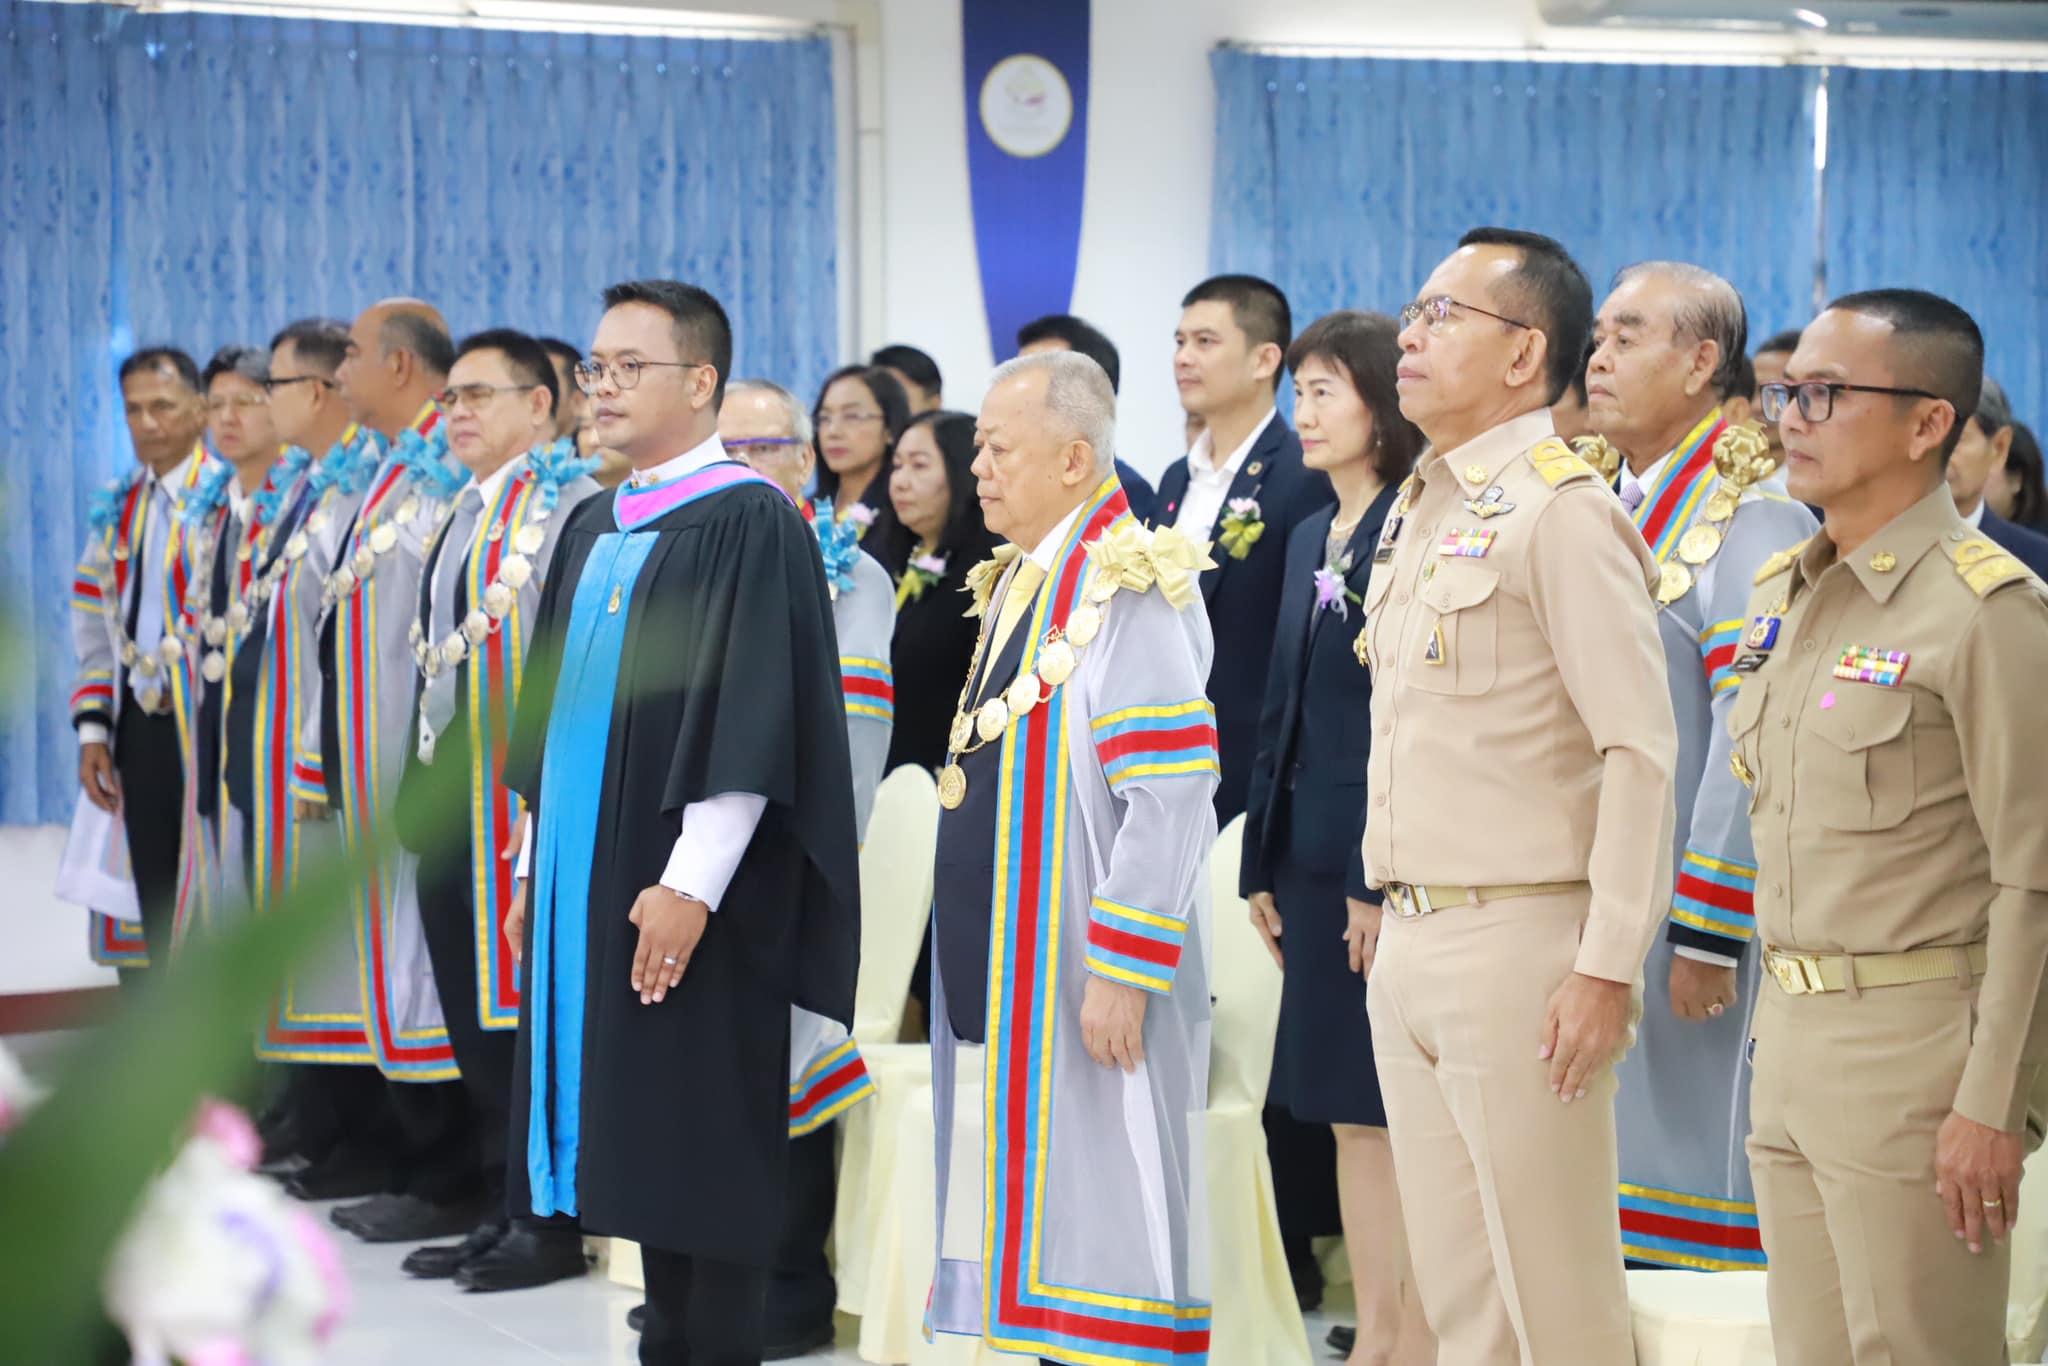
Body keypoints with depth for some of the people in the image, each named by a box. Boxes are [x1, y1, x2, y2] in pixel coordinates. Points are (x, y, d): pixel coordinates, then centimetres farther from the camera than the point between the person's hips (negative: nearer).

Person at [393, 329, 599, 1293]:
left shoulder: (573, 508, -11)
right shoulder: (461, 516, 18)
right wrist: (420, 778, 17)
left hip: (526, 794, -9)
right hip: (448, 793, 9)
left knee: (530, 1006, -3)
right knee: (472, 1007, 12)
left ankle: (552, 1221, 5)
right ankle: (498, 1209, 20)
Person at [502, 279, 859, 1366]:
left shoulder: (749, 523, -10)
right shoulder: (593, 529, 14)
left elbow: (751, 719, -16)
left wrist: (692, 882, -21)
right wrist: (537, 866, 14)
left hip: (681, 899, -7)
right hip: (589, 881, 8)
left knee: (702, 1145, -2)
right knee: (633, 1143, 11)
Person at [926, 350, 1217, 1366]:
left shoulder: (1129, 589, -14)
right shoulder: (1014, 583, 14)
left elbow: (1172, 798, -20)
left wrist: (1122, 973, -23)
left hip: (1080, 972, -9)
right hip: (998, 968, 9)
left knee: (1095, 1211, -3)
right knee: (1030, 1218, 13)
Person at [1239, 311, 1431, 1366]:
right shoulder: (1310, 538, 15)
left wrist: (1382, 878, -18)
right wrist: (1263, 865, 13)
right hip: (1313, 860, 8)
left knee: (1403, 1111, -2)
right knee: (1347, 1111, 12)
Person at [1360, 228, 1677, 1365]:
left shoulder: (1561, 509, -11)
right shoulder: (1417, 514, 16)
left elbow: (1641, 750, -16)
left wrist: (1608, 968, -19)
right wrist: (1391, 922, 18)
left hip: (1518, 944, -9)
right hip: (1408, 948, 9)